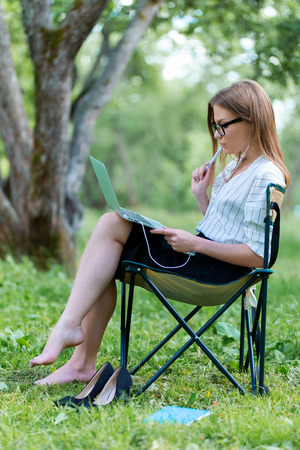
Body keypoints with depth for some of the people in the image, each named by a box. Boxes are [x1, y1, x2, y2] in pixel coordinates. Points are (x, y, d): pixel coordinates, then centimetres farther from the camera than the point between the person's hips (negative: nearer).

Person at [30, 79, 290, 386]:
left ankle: (68, 325, -13)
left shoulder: (265, 177, -12)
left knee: (112, 225, -16)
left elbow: (257, 255, -17)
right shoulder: (235, 167, 19)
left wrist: (195, 244, -19)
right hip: (202, 258, 10)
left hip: (217, 269, -10)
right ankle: (83, 362, -8)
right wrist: (201, 195, 7)